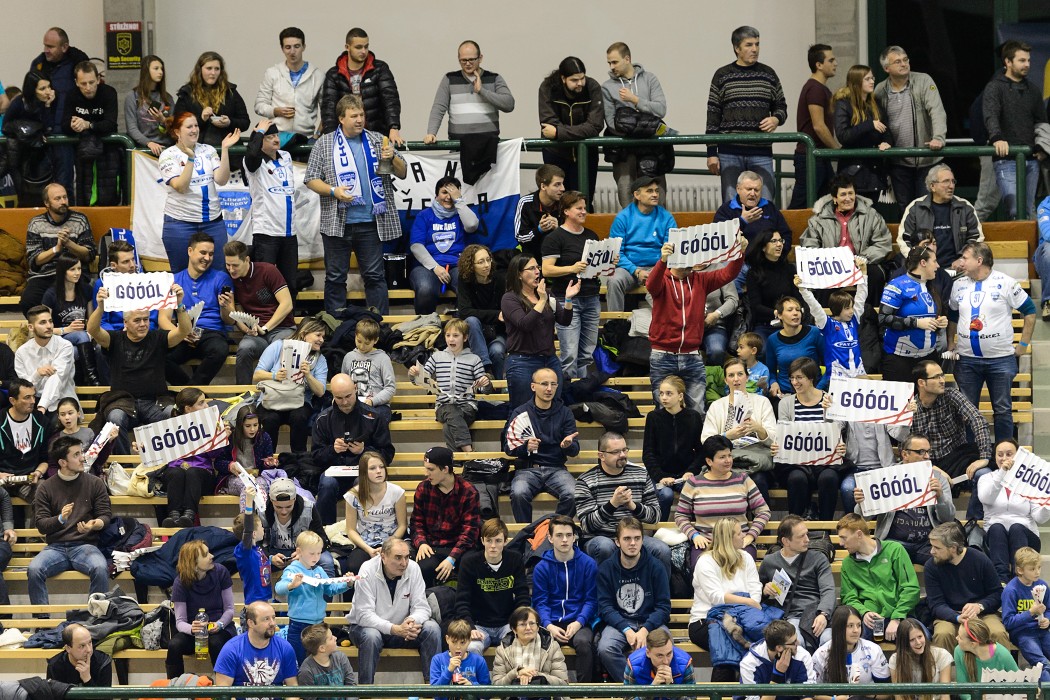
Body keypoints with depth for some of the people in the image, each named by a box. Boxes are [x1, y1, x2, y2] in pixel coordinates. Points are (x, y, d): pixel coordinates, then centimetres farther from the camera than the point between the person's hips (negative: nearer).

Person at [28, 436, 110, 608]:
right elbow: (41, 524, 3)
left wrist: (95, 525, -18)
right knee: (34, 569, -29)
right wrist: (60, 519, -19)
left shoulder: (95, 483, 7)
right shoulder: (45, 488, 7)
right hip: (55, 547, 1)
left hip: (85, 545, -1)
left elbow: (105, 516, 6)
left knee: (100, 568, -33)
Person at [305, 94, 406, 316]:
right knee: (335, 277, 4)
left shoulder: (377, 141, 9)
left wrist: (392, 158, -10)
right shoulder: (325, 144, 4)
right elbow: (311, 179, 2)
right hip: (337, 223, -1)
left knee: (375, 276, 3)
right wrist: (333, 191, -15)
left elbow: (402, 173, 12)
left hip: (371, 222, 1)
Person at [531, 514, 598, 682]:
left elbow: (591, 600, 4)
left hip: (579, 622, -1)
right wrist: (549, 626, -13)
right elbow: (540, 602, 5)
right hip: (552, 623, 1)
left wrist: (578, 622, -13)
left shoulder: (588, 564, 6)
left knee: (583, 642, -34)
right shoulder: (542, 567, 8)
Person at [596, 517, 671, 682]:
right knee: (605, 649, -32)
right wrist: (627, 630, -17)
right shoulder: (606, 569, 3)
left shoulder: (656, 568, 2)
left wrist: (645, 630, -17)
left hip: (650, 622, 0)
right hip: (619, 623, 0)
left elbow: (664, 606, 0)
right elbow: (605, 607, -1)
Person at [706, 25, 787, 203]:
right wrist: (712, 152, 0)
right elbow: (713, 116, 5)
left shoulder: (768, 75, 10)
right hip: (730, 153, -1)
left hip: (761, 153, 1)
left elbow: (781, 107, 18)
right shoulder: (722, 76, 5)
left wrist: (776, 119, -7)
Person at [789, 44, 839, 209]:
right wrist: (838, 148, -10)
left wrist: (836, 147, 13)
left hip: (821, 157, 10)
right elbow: (818, 126, -20)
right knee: (800, 206, -10)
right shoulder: (815, 89, -14)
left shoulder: (822, 89, 18)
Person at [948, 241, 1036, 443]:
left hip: (1000, 358, -3)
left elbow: (1029, 311, 1)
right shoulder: (959, 284, 7)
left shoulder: (1005, 283, -6)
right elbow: (952, 316, 22)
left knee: (1003, 410, 2)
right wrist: (950, 343, 14)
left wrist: (1023, 344, 0)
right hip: (966, 359, 4)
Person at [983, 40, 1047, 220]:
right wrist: (996, 138, -38)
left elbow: (1041, 122, 25)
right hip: (1006, 159, -6)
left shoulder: (1033, 90, 17)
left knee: (1029, 211, 7)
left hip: (1031, 160, 6)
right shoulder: (995, 87, -2)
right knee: (1014, 210, -16)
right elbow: (990, 116, -19)